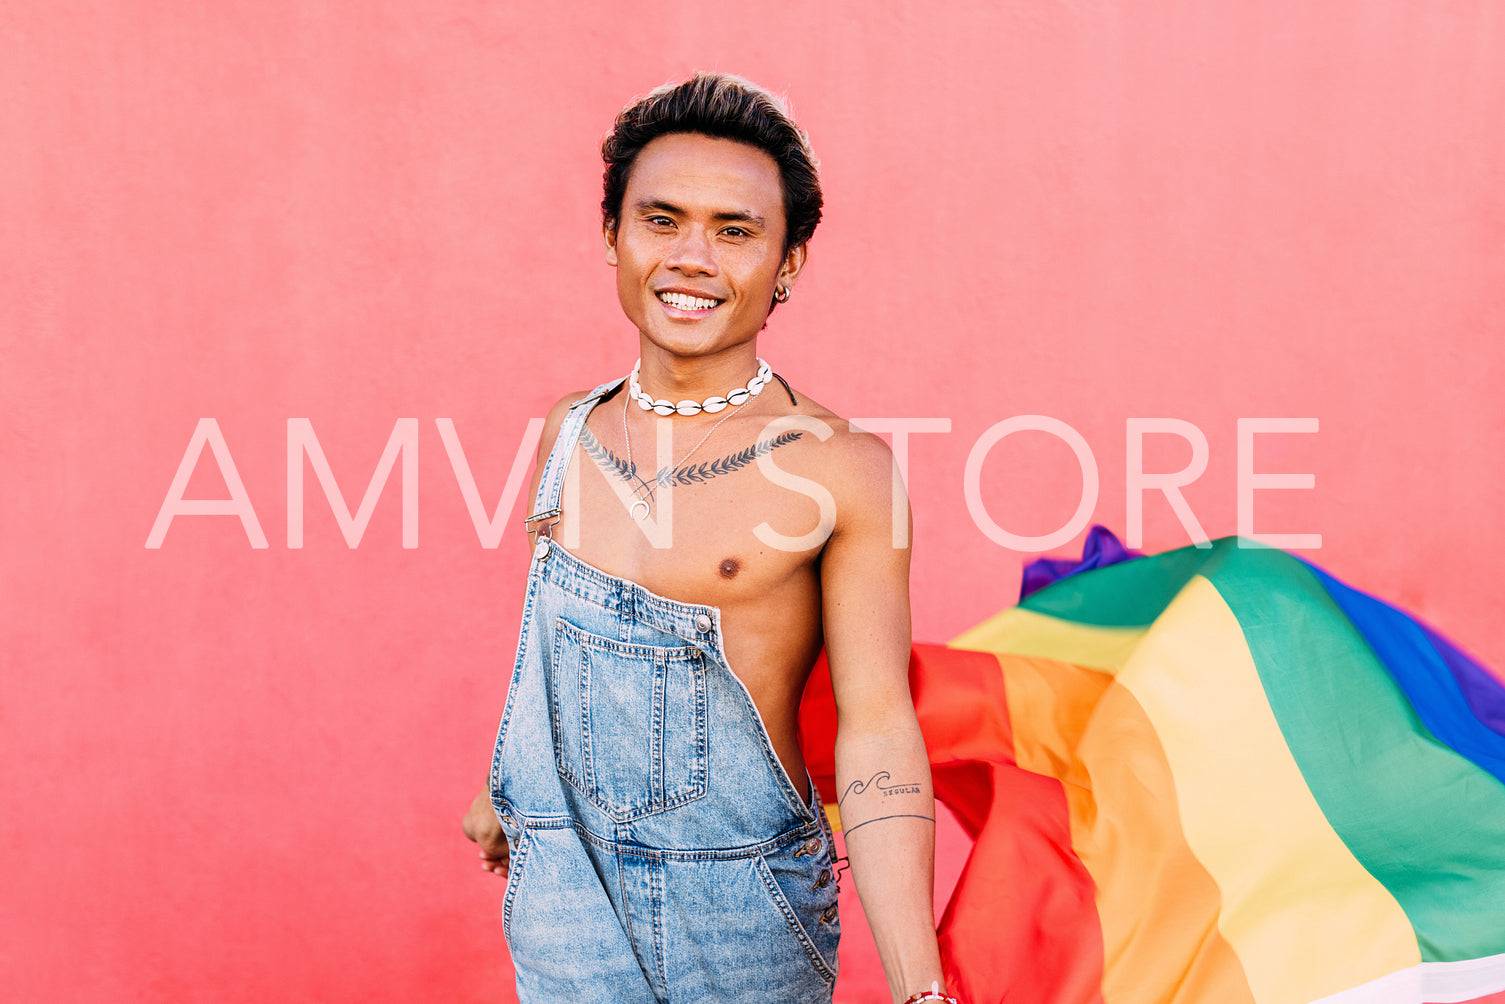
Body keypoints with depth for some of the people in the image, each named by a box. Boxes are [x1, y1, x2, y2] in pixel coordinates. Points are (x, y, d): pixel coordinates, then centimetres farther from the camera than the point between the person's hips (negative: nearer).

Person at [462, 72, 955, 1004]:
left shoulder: (843, 466, -14)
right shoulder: (569, 430, 1)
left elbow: (878, 732, -16)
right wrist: (505, 789, 30)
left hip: (744, 922, -3)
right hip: (563, 909, 4)